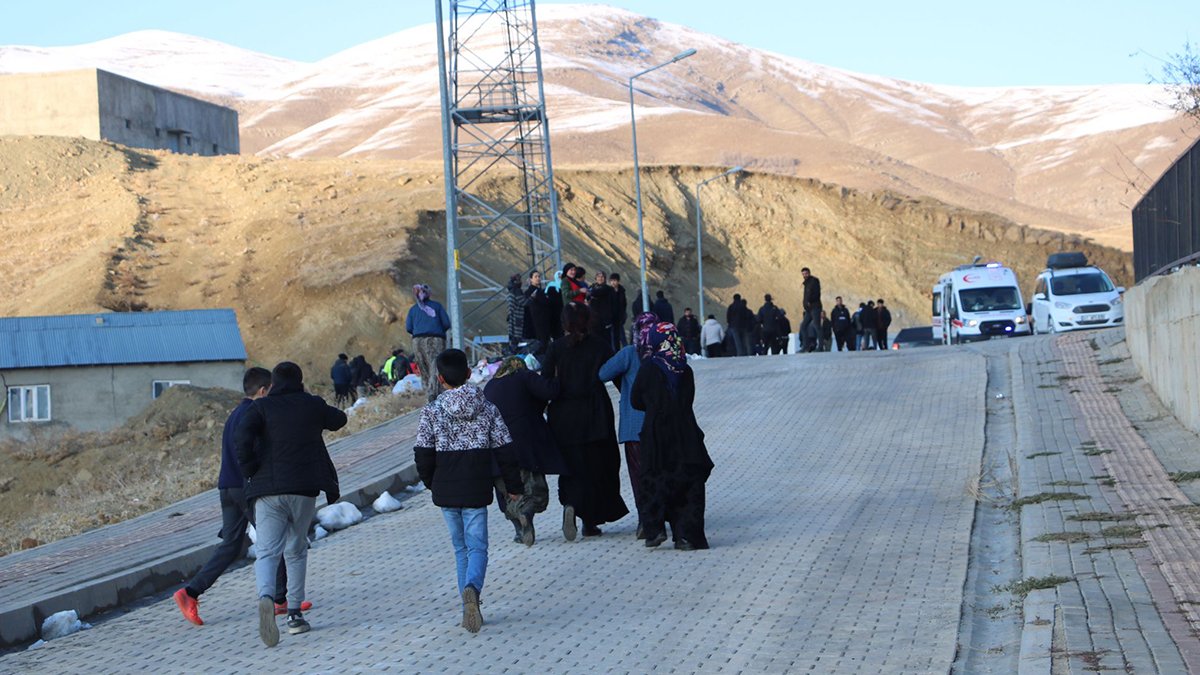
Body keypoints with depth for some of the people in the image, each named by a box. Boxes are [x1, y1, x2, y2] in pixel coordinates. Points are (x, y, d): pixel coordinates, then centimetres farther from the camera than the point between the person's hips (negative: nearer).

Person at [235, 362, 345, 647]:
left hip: (267, 489, -1)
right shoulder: (312, 405, 8)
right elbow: (338, 419, 28)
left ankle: (266, 596, -34)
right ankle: (295, 613, 14)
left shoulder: (261, 407, 2)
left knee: (267, 552, -4)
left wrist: (250, 471, -4)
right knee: (296, 551, 17)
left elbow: (242, 437, -14)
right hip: (304, 489, 1)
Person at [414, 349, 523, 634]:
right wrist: (513, 485, 12)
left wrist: (431, 483, 14)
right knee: (478, 547, 2)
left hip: (446, 491, 1)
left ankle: (470, 606, 12)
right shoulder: (486, 408, -1)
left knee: (461, 548, 14)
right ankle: (472, 588, -28)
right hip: (477, 490, -1)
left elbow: (423, 454, -4)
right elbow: (504, 449, 1)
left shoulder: (432, 410, -5)